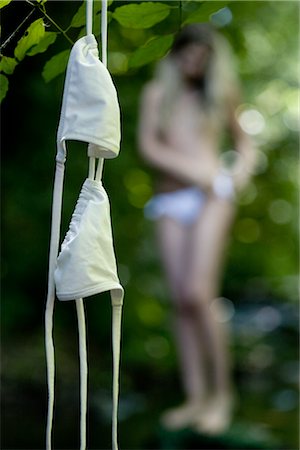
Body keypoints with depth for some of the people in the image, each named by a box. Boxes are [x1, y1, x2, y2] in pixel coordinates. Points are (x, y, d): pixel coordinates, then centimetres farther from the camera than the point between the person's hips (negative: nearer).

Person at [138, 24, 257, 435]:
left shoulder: (219, 97, 18)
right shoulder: (157, 92, 16)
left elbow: (245, 143, 27)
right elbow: (148, 146, 3)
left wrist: (242, 168, 3)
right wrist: (192, 171, -11)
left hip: (212, 198, -2)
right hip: (171, 201, 2)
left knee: (198, 296, -17)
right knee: (182, 303, -3)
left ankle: (222, 393, -6)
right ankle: (195, 397, 1)